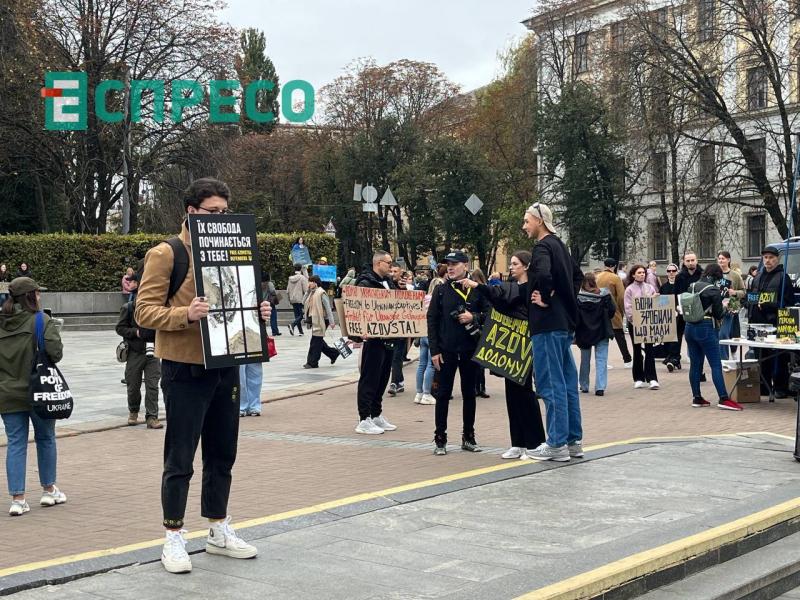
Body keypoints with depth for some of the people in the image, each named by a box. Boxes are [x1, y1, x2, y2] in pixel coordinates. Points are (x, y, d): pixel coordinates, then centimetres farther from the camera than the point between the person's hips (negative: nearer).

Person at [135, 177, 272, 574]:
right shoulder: (166, 254, -7)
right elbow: (145, 311, -12)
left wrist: (257, 313, -1)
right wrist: (186, 314, -29)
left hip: (225, 366, 6)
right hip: (184, 370, -6)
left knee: (222, 454, 14)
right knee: (180, 459, 0)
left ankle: (219, 531, 27)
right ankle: (173, 539, 11)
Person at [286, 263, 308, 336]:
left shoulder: (290, 278, 8)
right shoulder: (303, 278, -10)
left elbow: (287, 291, 11)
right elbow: (306, 290, -14)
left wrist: (290, 300, 20)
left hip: (293, 300, 6)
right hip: (300, 300, -6)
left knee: (297, 315, 10)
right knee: (301, 315, -1)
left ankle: (300, 331, 9)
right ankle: (292, 324, -22)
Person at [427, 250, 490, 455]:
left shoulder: (477, 290, 2)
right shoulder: (441, 290, 1)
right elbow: (432, 320, 0)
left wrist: (474, 317, -16)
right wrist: (434, 350, -6)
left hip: (470, 349, 1)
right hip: (446, 351, -1)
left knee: (469, 393, 9)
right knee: (443, 394, 2)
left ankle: (468, 437, 19)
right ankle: (440, 439, 7)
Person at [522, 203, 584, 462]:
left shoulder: (543, 247, -12)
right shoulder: (559, 245, 17)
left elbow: (543, 274, -33)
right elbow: (577, 275, 30)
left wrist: (546, 299, -18)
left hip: (548, 324, -9)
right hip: (566, 322, 10)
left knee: (551, 383, -5)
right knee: (567, 381, 12)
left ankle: (557, 444, -3)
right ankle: (573, 440, 17)